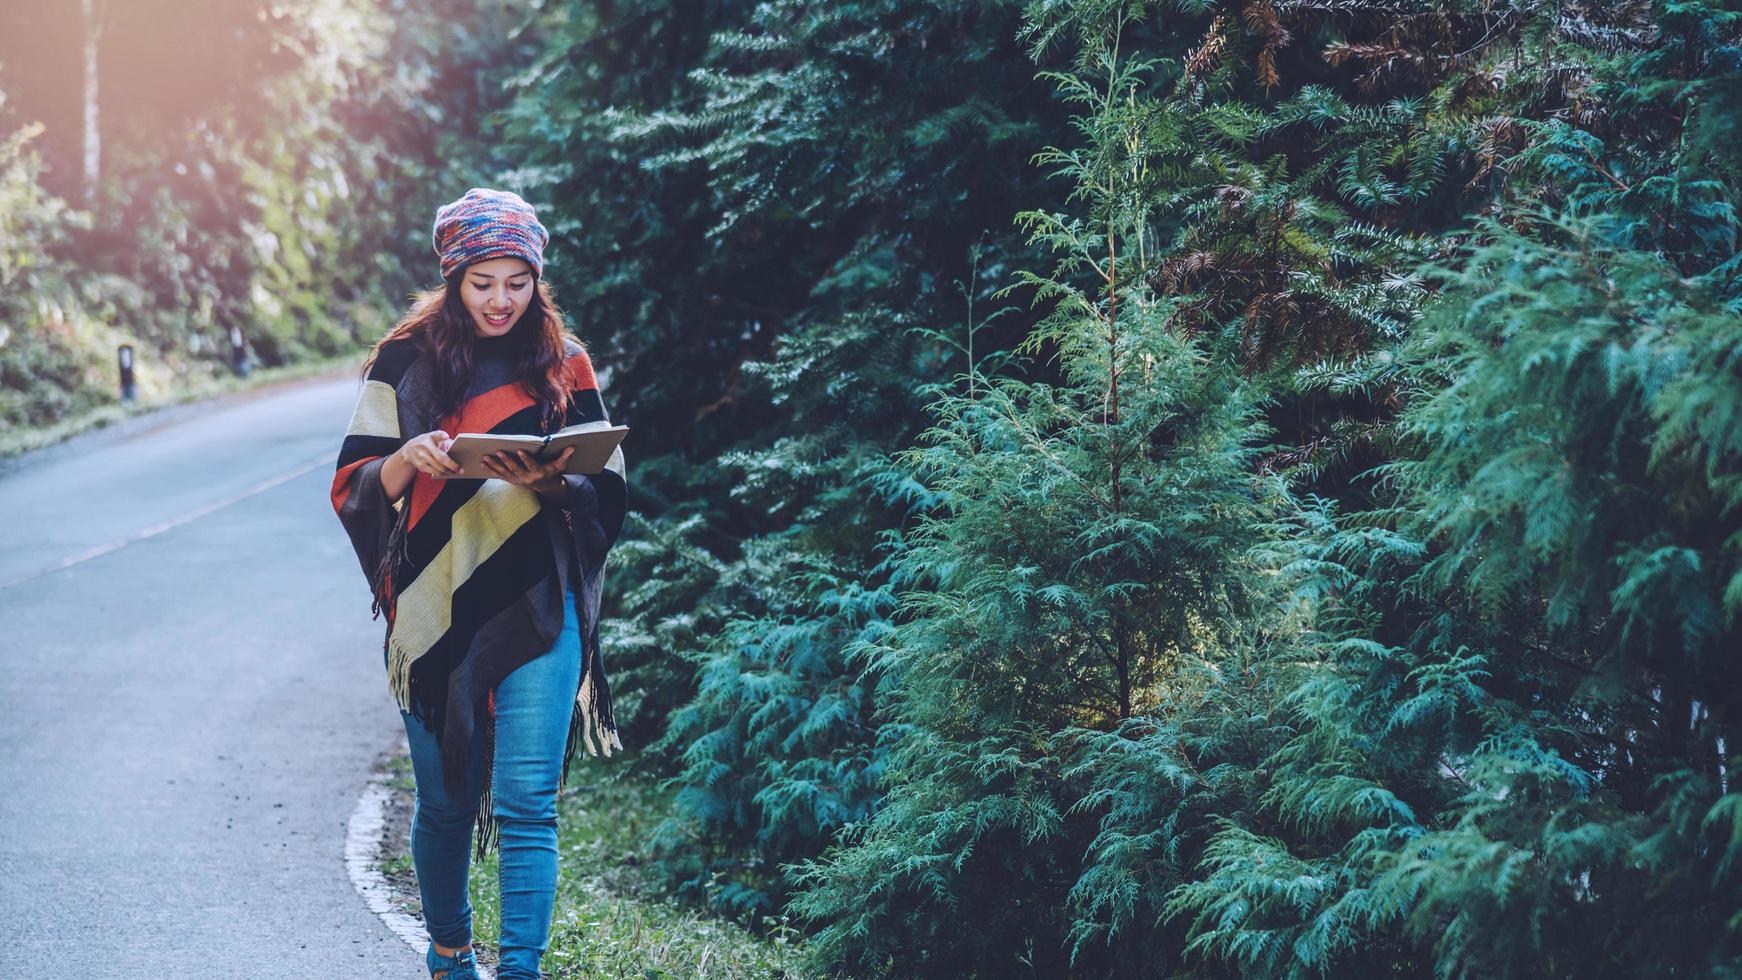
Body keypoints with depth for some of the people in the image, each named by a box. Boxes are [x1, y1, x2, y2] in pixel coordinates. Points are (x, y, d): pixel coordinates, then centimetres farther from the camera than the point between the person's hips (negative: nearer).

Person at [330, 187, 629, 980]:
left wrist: (546, 484, -16)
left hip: (536, 610, 0)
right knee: (445, 803, 11)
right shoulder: (406, 361, 3)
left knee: (526, 803, -9)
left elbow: (609, 491, 5)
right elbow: (354, 488, 1)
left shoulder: (564, 365, 5)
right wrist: (408, 458, -20)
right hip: (433, 613, 0)